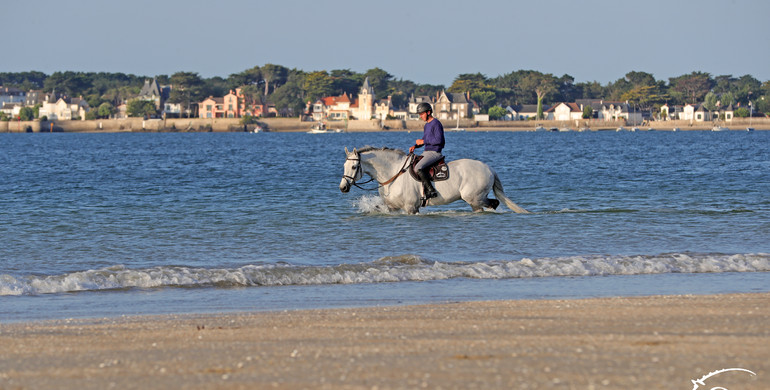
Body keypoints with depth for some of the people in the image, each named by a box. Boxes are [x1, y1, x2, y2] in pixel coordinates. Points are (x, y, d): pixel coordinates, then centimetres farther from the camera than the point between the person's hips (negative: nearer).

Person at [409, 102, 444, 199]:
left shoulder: (436, 124, -12)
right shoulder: (426, 125, 18)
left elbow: (439, 140, -21)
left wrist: (423, 141, -16)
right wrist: (415, 146, 7)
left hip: (434, 153, -10)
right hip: (426, 152, 10)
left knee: (418, 168, -28)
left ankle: (431, 191, -27)